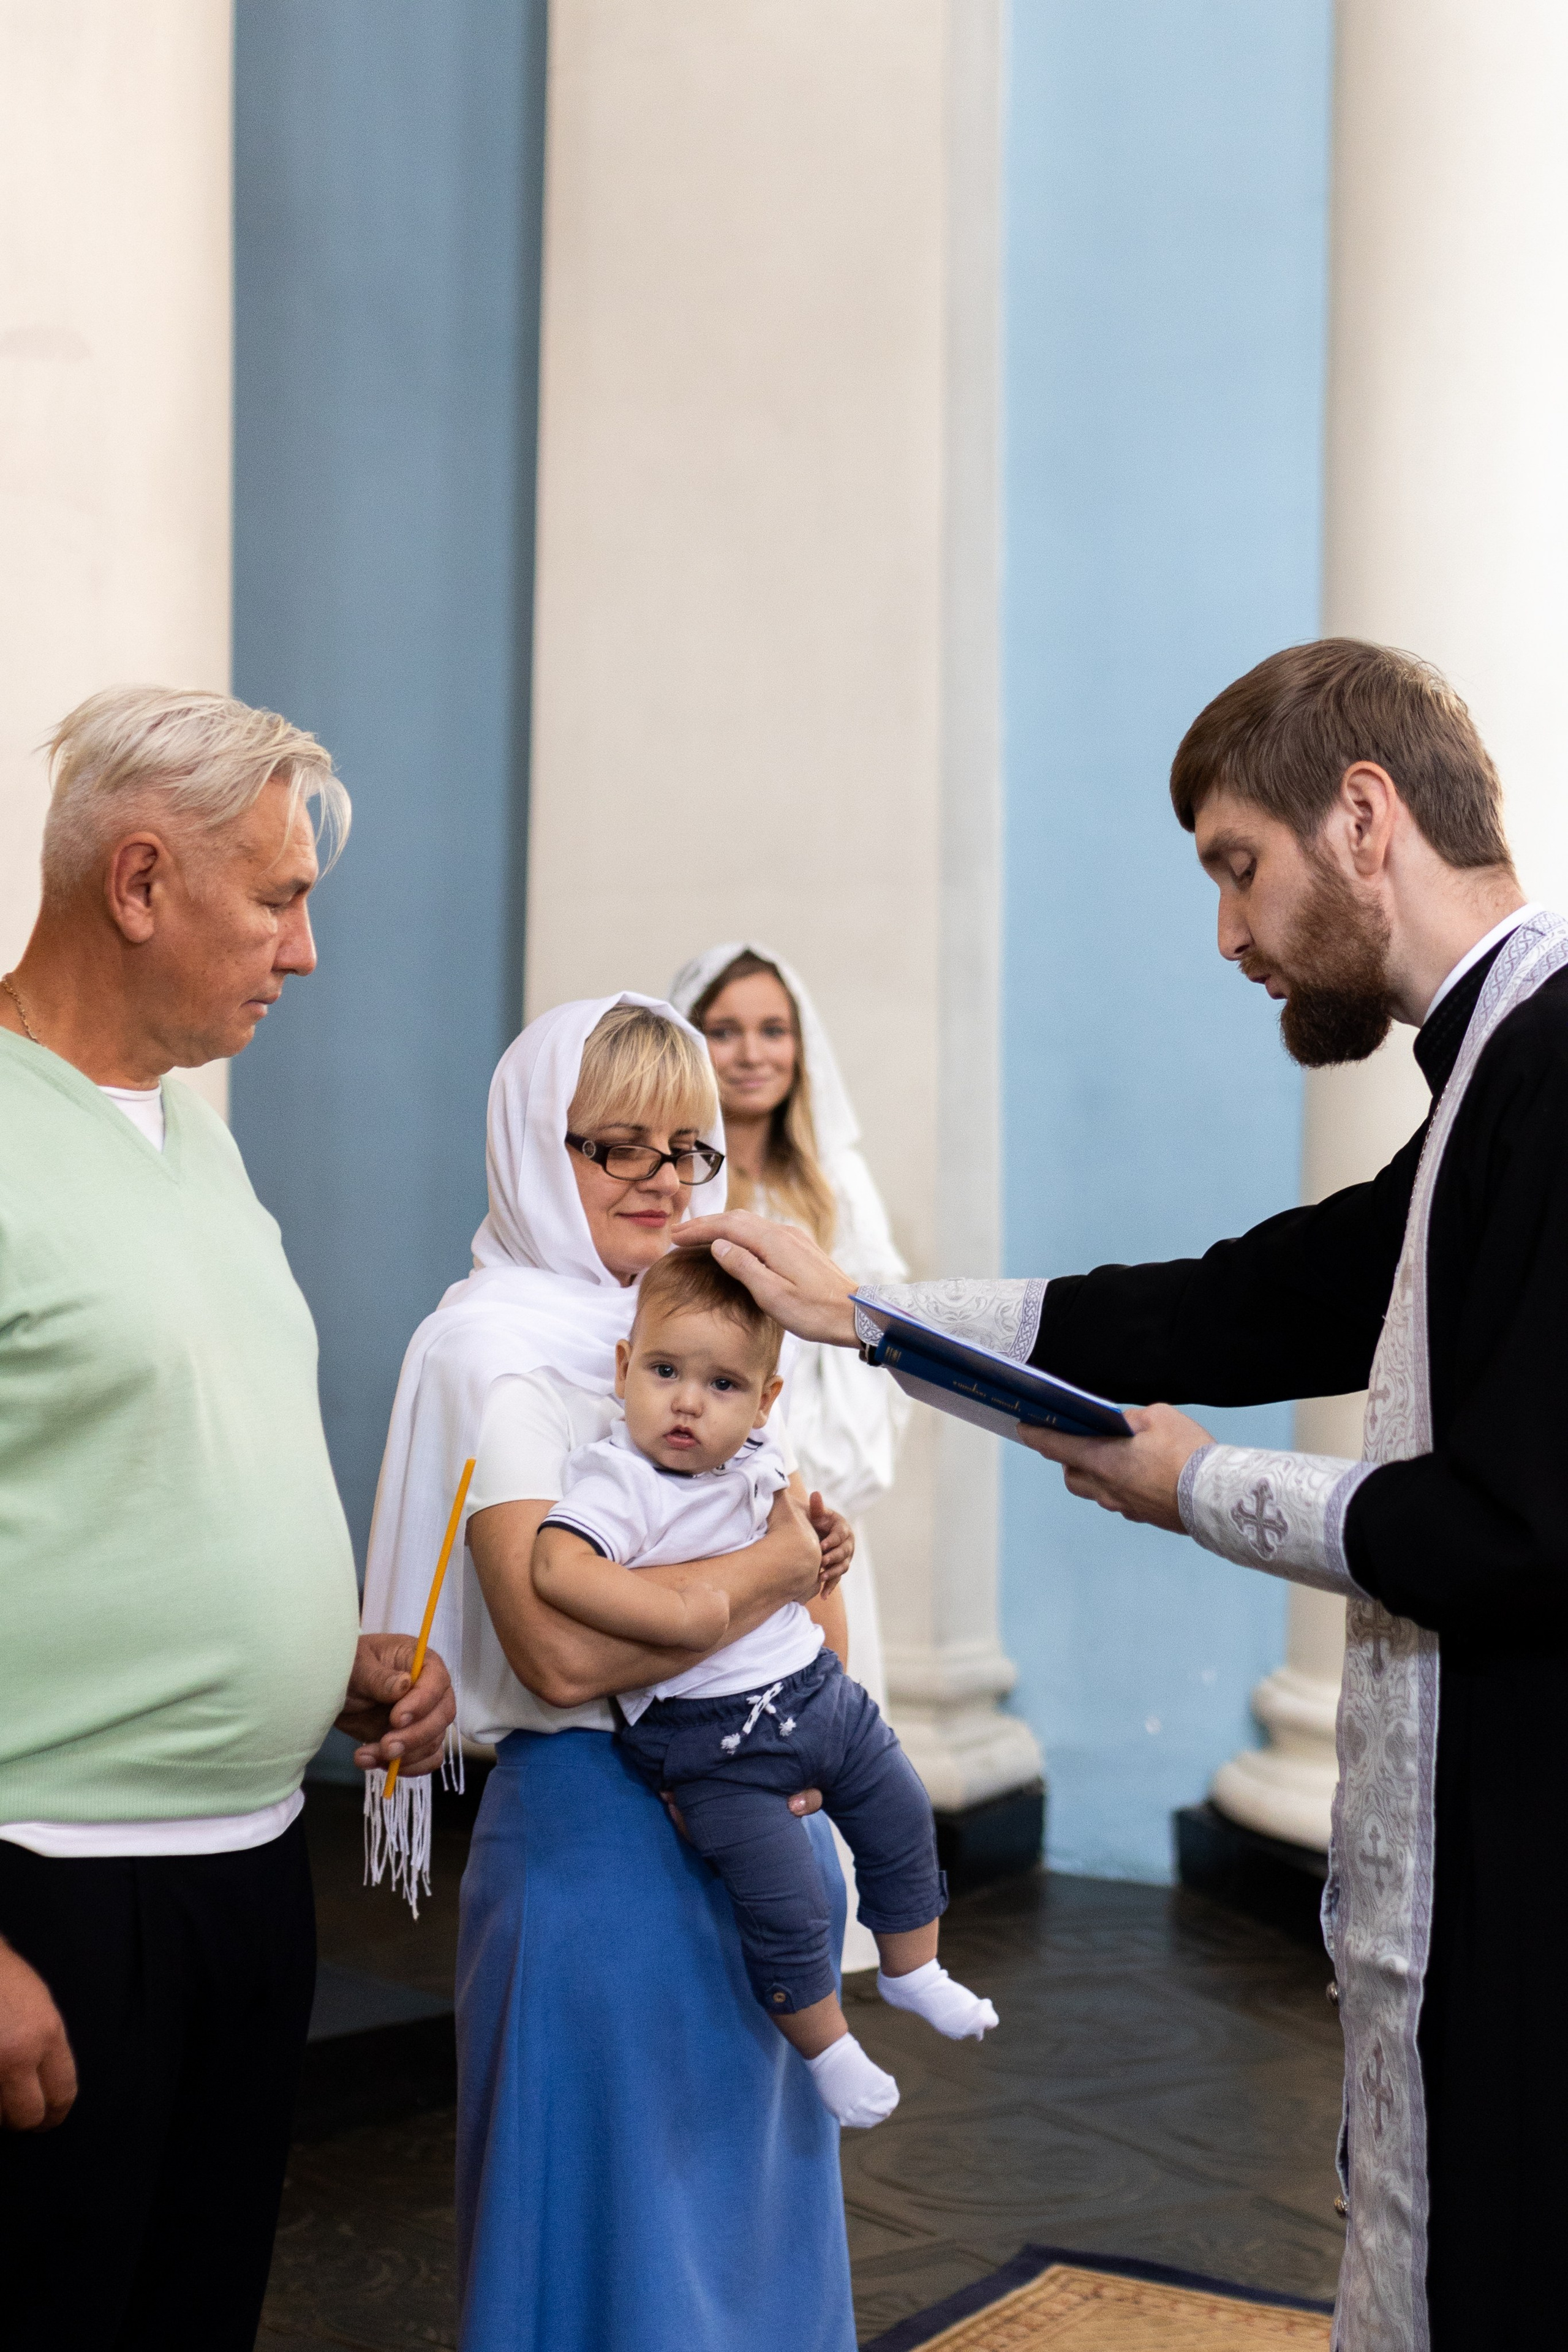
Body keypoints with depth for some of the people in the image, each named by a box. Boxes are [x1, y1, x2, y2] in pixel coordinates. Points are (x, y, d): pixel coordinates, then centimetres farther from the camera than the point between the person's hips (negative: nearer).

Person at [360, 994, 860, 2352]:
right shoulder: (499, 1349, -14)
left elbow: (804, 1550, 17)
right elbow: (563, 1648, -27)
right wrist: (778, 1564, -16)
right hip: (602, 1824, -8)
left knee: (753, 2193, 18)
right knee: (615, 2225, 3)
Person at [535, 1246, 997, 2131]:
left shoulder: (758, 1459, 2)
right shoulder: (619, 1482, -21)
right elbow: (556, 1567, -39)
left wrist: (823, 1535, 9)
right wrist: (682, 1613, -36)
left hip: (819, 1690, 8)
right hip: (718, 1741, -7)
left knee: (904, 1819, 19)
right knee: (789, 1908, -7)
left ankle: (913, 1969, 44)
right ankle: (827, 2047, 19)